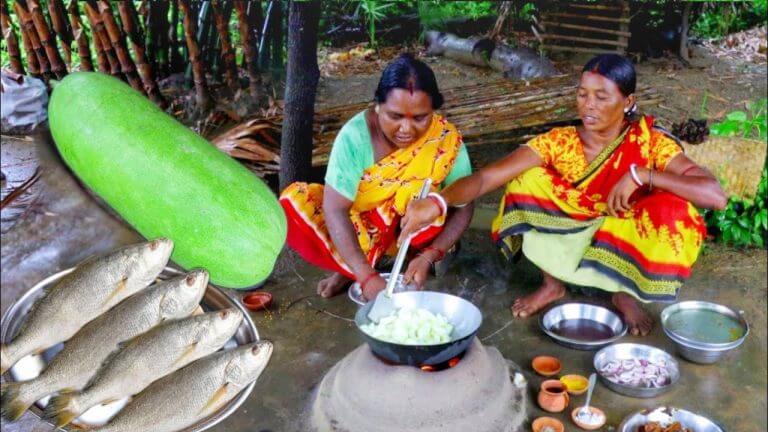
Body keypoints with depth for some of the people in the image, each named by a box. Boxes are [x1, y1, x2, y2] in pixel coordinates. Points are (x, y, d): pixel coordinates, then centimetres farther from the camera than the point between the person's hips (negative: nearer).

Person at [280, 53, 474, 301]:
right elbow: (335, 209, -29)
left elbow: (463, 208, -17)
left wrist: (428, 257, -33)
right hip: (358, 230, 1)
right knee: (294, 203, -24)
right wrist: (367, 276, -39)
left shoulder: (445, 140, -21)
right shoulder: (355, 136, -25)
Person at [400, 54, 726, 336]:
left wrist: (641, 174, -38)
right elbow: (485, 178, -27)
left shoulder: (650, 143, -19)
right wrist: (438, 202, -46)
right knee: (529, 180, -19)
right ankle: (553, 283, -3)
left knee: (673, 210, -29)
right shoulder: (559, 143, -17)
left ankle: (625, 292, -3)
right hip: (573, 247, 1)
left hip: (626, 253, -1)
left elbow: (716, 195, -31)